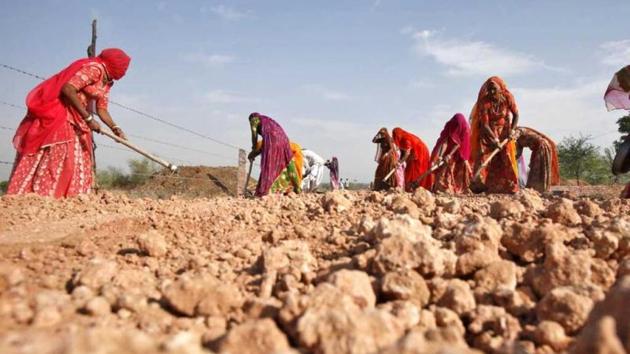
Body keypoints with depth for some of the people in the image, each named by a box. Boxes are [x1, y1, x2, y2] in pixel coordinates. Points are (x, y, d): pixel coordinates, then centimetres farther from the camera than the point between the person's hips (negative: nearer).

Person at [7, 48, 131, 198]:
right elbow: (67, 89, -26)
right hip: (60, 116, -10)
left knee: (78, 162, 5)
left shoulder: (106, 82, 15)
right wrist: (88, 118, -24)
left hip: (76, 121, 10)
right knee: (55, 160, -13)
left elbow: (102, 109, 13)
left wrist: (115, 128, -4)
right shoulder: (95, 68, -15)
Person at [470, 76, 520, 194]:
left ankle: (509, 187, 0)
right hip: (488, 132, -2)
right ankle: (479, 184, -17)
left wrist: (512, 130, -18)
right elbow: (484, 124, -23)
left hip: (504, 132, 2)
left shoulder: (508, 97, -11)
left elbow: (516, 115, -2)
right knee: (483, 156, -16)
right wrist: (494, 139, -33)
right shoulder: (485, 102, -19)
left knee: (507, 159, -4)